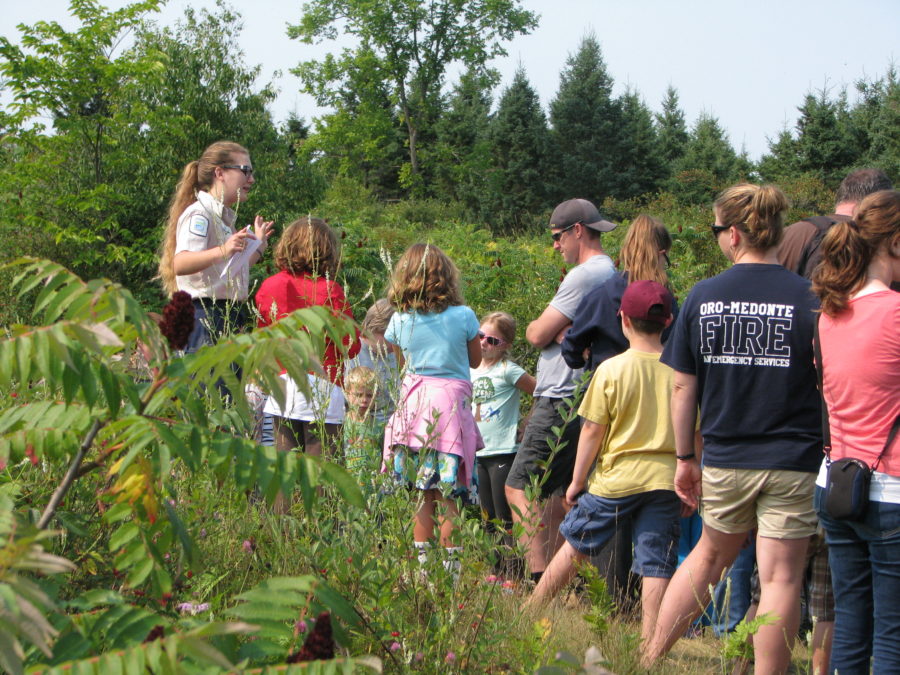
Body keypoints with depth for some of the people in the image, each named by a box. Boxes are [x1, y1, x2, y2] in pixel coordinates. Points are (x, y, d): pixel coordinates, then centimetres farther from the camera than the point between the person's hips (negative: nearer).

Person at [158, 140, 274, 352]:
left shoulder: (224, 217, 21)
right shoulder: (199, 213, -8)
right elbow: (180, 264, -26)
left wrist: (258, 244, 33)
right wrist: (222, 251, -40)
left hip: (230, 318, 10)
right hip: (207, 317, -10)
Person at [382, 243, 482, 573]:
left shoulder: (399, 321, 0)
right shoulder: (463, 316, -6)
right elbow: (475, 360, 9)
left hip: (414, 404, 2)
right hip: (451, 403, -2)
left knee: (423, 492, 9)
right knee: (449, 495, 0)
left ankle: (421, 559, 10)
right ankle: (451, 562, 0)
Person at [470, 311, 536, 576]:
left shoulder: (508, 370, -9)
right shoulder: (471, 371, 11)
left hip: (503, 452, -7)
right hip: (478, 453, 7)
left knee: (506, 517, -7)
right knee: (488, 517, 13)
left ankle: (513, 572, -4)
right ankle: (496, 568, 20)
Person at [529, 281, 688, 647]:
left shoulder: (611, 369, -8)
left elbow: (592, 430, -5)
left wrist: (577, 480, 5)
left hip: (618, 477, -1)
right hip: (665, 478, 1)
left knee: (575, 545, 14)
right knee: (656, 566, 2)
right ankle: (649, 645, 1)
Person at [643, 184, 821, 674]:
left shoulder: (702, 297, -2)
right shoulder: (809, 300, -10)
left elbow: (683, 385, 3)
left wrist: (685, 458, 14)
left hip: (724, 462, 3)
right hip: (793, 464, -3)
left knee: (710, 556, 22)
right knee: (780, 578, 3)